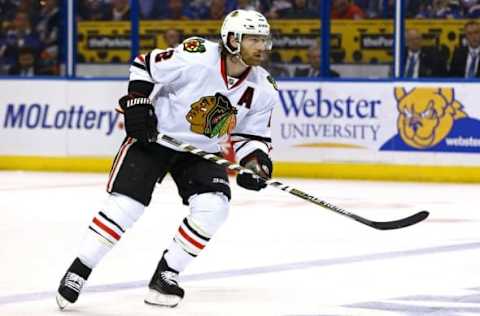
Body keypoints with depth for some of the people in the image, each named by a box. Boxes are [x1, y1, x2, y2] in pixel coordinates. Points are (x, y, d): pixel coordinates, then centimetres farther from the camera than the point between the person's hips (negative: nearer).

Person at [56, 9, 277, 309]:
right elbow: (145, 65, -11)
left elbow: (253, 134, 2)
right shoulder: (195, 56, -25)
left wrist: (257, 160, -16)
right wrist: (137, 104, -17)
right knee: (125, 204, -13)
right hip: (155, 136, -4)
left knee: (213, 208, -17)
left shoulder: (264, 90, -10)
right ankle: (79, 271, 1)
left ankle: (166, 274, -2)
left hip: (203, 150, 4)